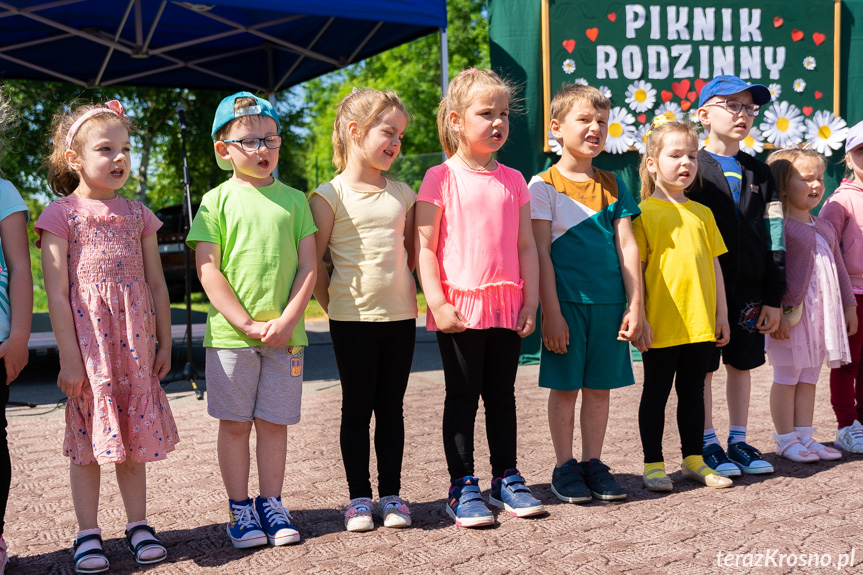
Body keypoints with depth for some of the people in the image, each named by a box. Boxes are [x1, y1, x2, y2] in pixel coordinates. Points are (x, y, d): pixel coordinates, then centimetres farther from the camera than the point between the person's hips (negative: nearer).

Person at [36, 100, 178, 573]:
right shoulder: (61, 214, -2)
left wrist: (163, 342, 9)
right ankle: (88, 534, 14)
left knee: (133, 433, 9)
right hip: (87, 340, -3)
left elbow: (157, 285, 12)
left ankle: (138, 525, 20)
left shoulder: (137, 214, 10)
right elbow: (57, 291, -7)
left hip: (134, 339, 4)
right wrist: (69, 355, -11)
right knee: (87, 438, 3)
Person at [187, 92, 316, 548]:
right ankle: (240, 508, 17)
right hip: (229, 334, -1)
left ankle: (271, 503, 20)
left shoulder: (293, 200, 8)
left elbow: (308, 267, 4)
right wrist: (246, 324, -11)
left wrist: (287, 320, -8)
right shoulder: (217, 200, 1)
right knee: (234, 423, 6)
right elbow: (208, 271, -5)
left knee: (274, 421, 8)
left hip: (284, 334, 2)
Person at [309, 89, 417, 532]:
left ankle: (391, 494, 19)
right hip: (352, 320, -3)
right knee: (357, 410, 6)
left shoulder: (402, 194, 8)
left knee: (391, 409, 10)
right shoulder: (330, 195, -5)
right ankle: (359, 497, 16)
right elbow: (311, 262, -4)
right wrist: (334, 305, -2)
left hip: (400, 316, 3)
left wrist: (403, 292, 10)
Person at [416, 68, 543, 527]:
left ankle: (506, 479, 25)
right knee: (462, 397, 4)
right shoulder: (441, 178, -4)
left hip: (507, 308, 4)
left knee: (502, 395, 14)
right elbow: (424, 246, -7)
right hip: (459, 309, -4)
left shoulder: (513, 180, 9)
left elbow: (525, 246, 10)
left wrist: (530, 301, 4)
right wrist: (438, 304, -14)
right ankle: (462, 488, 13)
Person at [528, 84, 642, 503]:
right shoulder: (543, 186, -3)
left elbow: (627, 246, 7)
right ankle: (564, 466, 16)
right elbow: (540, 253, -7)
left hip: (610, 303, 4)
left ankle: (593, 462, 21)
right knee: (565, 387, 4)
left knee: (600, 386, 9)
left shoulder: (613, 185, 10)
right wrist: (551, 311, -12)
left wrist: (635, 305, 1)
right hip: (566, 302, -4)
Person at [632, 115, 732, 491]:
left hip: (700, 322, 5)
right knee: (656, 393, 6)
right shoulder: (644, 213, -6)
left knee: (693, 391, 15)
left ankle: (694, 460, 26)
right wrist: (639, 317, -12)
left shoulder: (702, 214, 11)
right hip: (661, 325, -5)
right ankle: (653, 464, 15)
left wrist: (721, 313, 11)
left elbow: (714, 265, 14)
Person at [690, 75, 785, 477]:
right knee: (703, 367, 2)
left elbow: (774, 239, 9)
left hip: (749, 289, 4)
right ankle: (708, 444, 14)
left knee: (742, 364, 11)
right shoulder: (693, 169, -2)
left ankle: (739, 441, 23)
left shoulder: (759, 173, 11)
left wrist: (773, 297, 4)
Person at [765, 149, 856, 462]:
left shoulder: (825, 228, 15)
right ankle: (786, 439, 10)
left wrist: (849, 306, 18)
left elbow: (839, 268, 20)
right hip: (790, 313, -7)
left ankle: (804, 436, 19)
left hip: (822, 312, 8)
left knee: (809, 376, 12)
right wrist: (777, 313, -20)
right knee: (787, 376, 1)